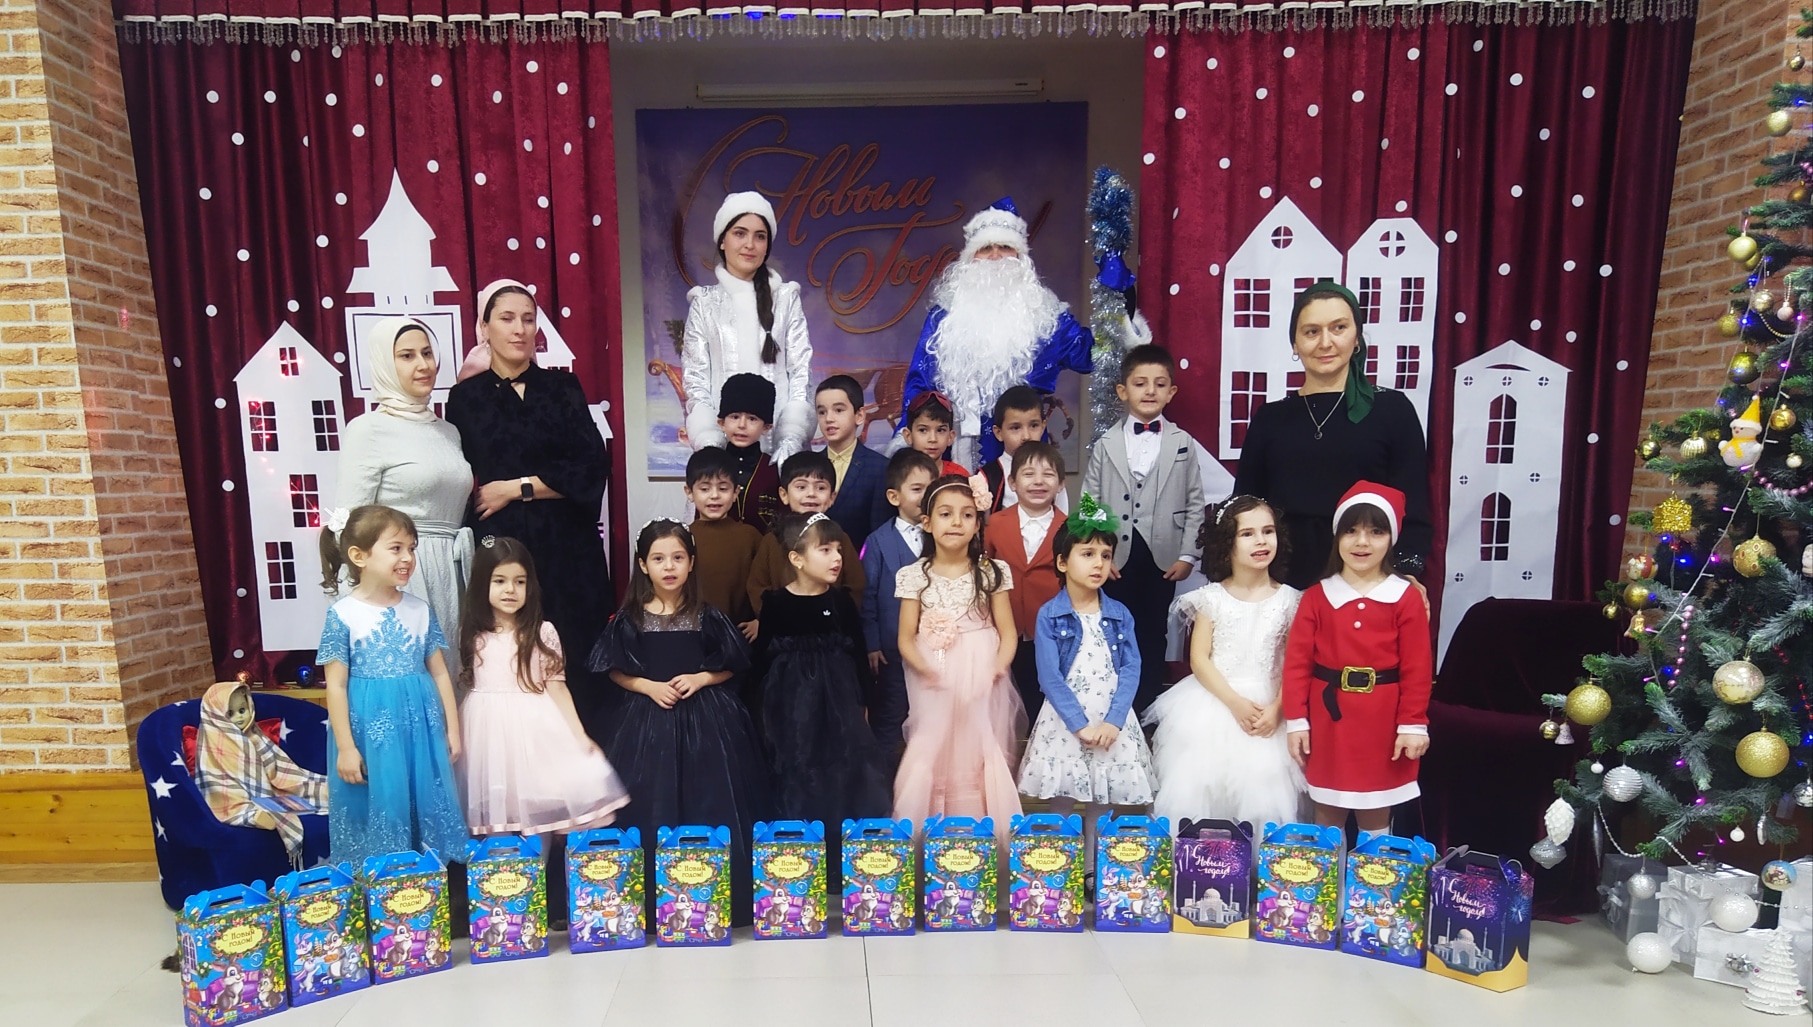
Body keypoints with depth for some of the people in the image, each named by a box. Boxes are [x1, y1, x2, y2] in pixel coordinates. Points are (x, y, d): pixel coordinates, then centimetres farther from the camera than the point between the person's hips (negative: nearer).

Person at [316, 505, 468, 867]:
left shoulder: (420, 610, 2)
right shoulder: (343, 614, -8)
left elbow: (440, 673, 7)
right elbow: (336, 686, -7)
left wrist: (452, 729, 7)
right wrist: (345, 746, -9)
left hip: (420, 727, 3)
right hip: (369, 730, -3)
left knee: (426, 807, 10)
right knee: (379, 813, 6)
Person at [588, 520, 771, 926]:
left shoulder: (708, 616, 1)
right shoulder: (628, 619, 0)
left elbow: (731, 667, 5)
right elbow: (616, 671, 3)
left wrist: (700, 679, -12)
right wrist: (648, 686, -12)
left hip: (705, 718, 0)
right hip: (646, 720, 0)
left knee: (709, 804, -1)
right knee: (651, 809, 1)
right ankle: (652, 903, 14)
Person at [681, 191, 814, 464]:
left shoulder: (786, 298, 10)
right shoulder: (705, 302, 10)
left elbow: (801, 371, 5)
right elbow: (695, 380, 5)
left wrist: (791, 441, -9)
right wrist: (710, 447, -10)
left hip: (778, 433, 0)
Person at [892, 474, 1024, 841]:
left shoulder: (993, 572, 2)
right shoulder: (914, 576, 0)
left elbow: (1007, 632, 1)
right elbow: (906, 638, -1)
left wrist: (999, 666, -17)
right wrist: (923, 667, -19)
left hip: (982, 683, 0)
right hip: (935, 684, 0)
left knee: (980, 760, 2)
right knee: (933, 758, 1)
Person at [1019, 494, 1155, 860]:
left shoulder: (1120, 615, 4)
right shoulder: (1049, 616, -5)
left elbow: (1131, 670, -2)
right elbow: (1050, 677, -10)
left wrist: (1113, 721, -14)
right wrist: (1081, 724, -17)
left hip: (1112, 721, 3)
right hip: (1065, 723, -2)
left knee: (1103, 804, 10)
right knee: (1062, 803, 4)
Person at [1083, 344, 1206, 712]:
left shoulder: (1183, 445, 3)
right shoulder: (1106, 445, 3)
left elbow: (1194, 504, 3)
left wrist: (1187, 556, -3)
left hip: (1163, 557, 0)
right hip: (1116, 558, 0)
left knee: (1153, 634, 10)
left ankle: (1148, 706, 21)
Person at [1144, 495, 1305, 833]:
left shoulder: (1289, 601, 1)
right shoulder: (1212, 598, -1)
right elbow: (1198, 660, -5)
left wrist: (1276, 709, -14)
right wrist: (1235, 702, -14)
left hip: (1267, 708, 1)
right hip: (1212, 706, 0)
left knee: (1262, 790, -4)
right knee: (1198, 787, -2)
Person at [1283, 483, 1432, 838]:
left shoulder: (1406, 598, -2)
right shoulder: (1317, 597, 0)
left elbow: (1417, 668, -4)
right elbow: (1297, 662, -2)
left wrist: (1413, 725, -7)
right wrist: (1296, 720, -5)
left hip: (1382, 721, -1)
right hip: (1328, 716, 1)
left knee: (1376, 817, 12)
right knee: (1327, 816, 13)